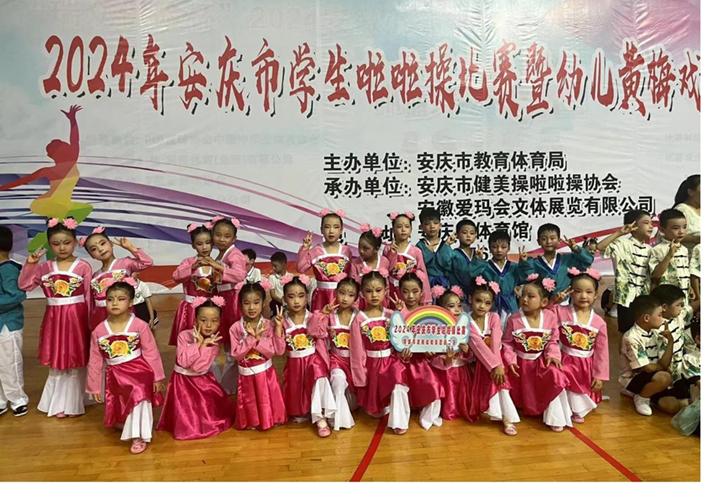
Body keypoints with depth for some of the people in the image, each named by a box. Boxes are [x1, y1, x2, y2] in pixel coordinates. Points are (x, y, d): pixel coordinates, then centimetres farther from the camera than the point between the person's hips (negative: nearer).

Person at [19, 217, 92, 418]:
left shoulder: (84, 267, -7)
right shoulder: (45, 267, 3)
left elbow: (89, 297, -5)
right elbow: (23, 285, 4)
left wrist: (90, 324, -4)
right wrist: (29, 264, -10)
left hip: (77, 319, -3)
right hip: (54, 320, 3)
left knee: (76, 362, 8)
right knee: (57, 362, 13)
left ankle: (74, 402, 24)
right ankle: (59, 403, 28)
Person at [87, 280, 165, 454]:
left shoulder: (140, 326, -13)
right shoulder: (99, 331, -4)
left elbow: (151, 353, -7)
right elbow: (95, 361, 5)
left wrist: (157, 377, -4)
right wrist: (94, 387, 8)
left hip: (139, 372, -3)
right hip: (115, 376, 4)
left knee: (138, 400, -16)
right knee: (119, 406, 13)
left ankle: (139, 437, 3)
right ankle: (128, 429, 46)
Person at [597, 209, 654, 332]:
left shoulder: (649, 249, 9)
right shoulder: (623, 244, -10)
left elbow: (650, 275, 14)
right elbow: (600, 247, -26)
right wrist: (619, 233, -25)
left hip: (643, 298, 6)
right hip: (626, 297, -6)